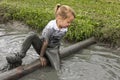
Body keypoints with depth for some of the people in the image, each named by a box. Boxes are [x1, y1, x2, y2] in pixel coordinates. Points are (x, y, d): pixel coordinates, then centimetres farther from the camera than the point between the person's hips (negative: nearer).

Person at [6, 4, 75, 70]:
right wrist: (41, 56, -15)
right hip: (42, 47, -4)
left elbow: (58, 42, 2)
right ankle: (19, 56, -29)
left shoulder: (65, 30, -12)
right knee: (33, 36, -32)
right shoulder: (51, 27, -26)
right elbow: (45, 43, -21)